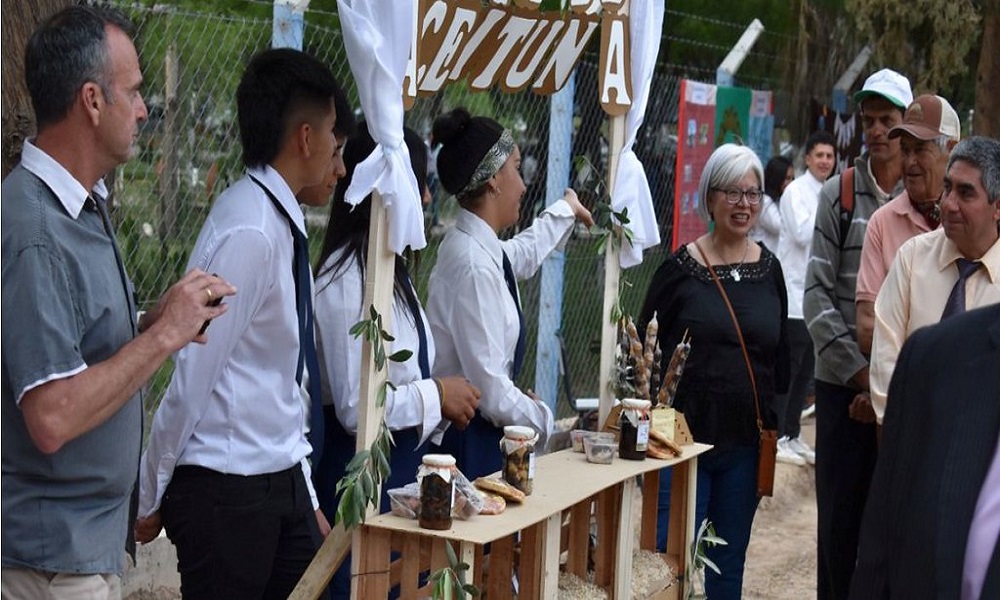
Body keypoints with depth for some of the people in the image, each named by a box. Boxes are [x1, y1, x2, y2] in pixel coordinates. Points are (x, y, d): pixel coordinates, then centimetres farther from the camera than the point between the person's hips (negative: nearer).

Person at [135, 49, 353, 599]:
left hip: (280, 480, 8)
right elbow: (194, 375, -18)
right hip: (226, 490, -8)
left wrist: (304, 497, 16)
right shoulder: (249, 231, -20)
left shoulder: (280, 224, 7)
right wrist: (148, 498, -9)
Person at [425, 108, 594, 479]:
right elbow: (491, 392, -23)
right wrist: (542, 419, -5)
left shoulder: (485, 251, 5)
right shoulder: (473, 264, -22)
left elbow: (524, 255, 33)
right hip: (469, 443, -9)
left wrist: (565, 211, 49)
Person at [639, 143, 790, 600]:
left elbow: (781, 357, 14)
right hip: (683, 437, -3)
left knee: (729, 563, 12)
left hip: (745, 444, 3)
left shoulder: (769, 270, 6)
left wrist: (776, 426, 10)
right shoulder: (680, 267, -4)